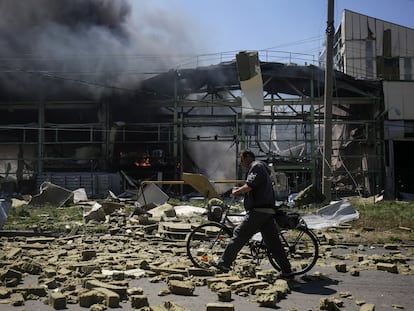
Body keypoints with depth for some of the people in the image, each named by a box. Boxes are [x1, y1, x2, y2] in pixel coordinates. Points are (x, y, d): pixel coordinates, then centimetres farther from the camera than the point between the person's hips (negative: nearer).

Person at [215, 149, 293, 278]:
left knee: (239, 234, -3)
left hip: (258, 211, -10)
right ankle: (287, 271, 7)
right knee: (272, 241, 7)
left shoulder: (257, 166, -5)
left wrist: (236, 192, -4)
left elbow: (250, 186, -18)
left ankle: (224, 263, 2)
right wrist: (240, 189, 21)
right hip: (268, 211, 10)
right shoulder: (262, 169, 27)